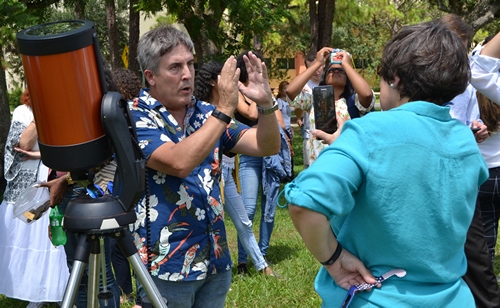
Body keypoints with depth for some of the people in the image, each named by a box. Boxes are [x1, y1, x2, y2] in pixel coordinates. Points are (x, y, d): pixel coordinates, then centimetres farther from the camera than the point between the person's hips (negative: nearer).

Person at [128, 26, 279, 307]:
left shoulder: (205, 114, 6)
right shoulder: (134, 118, -11)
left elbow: (267, 147, 2)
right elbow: (179, 163, -28)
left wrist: (266, 102, -16)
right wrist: (225, 108, -27)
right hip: (167, 265, -5)